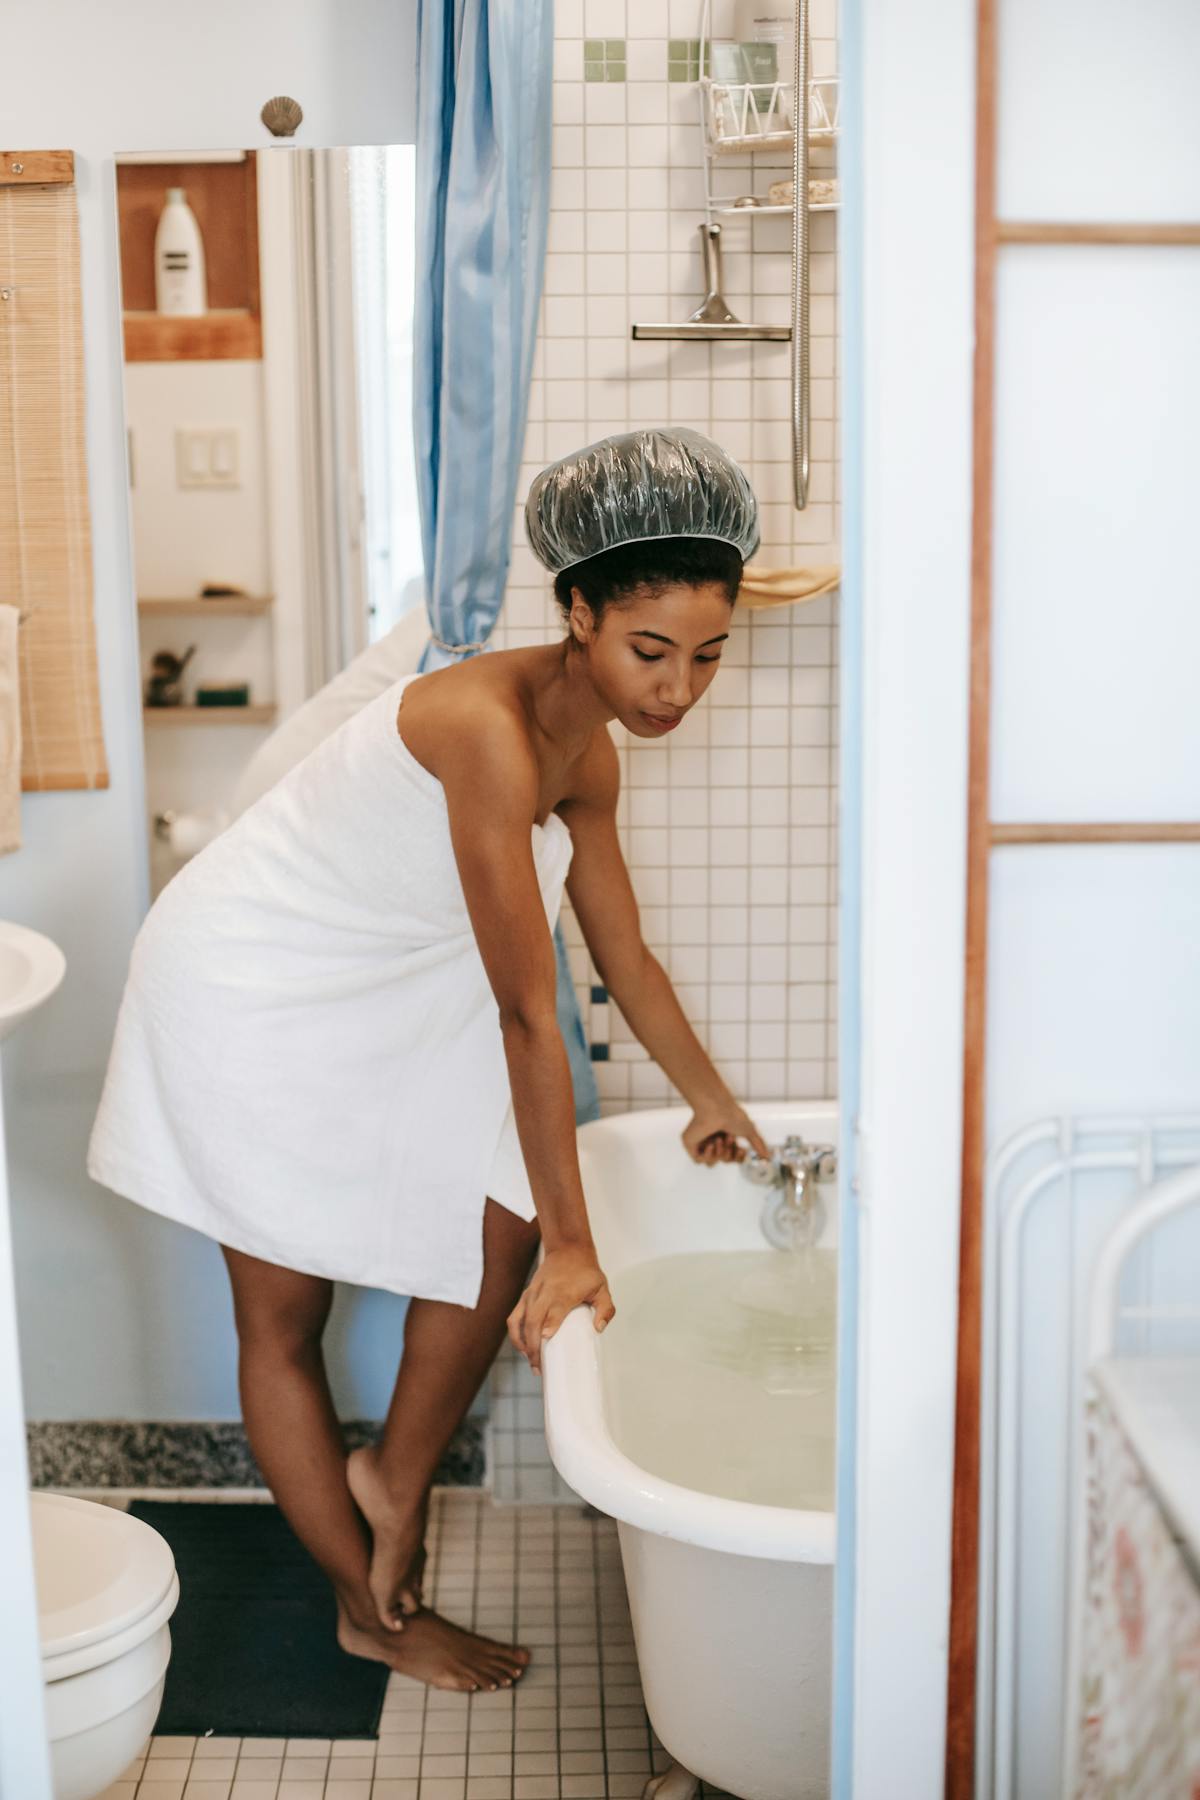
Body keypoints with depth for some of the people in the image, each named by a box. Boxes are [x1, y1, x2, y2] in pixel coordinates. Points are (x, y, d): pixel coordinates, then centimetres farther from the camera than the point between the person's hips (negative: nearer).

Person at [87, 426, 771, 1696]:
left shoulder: (586, 752, -5)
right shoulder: (488, 727, -33)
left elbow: (622, 952, 9)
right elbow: (527, 1009, -32)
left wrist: (713, 1104, 19)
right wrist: (574, 1247, -27)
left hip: (383, 995, 8)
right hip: (246, 987, -8)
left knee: (500, 1232, -1)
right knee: (285, 1312, 5)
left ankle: (395, 1483, 20)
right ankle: (373, 1610, 20)